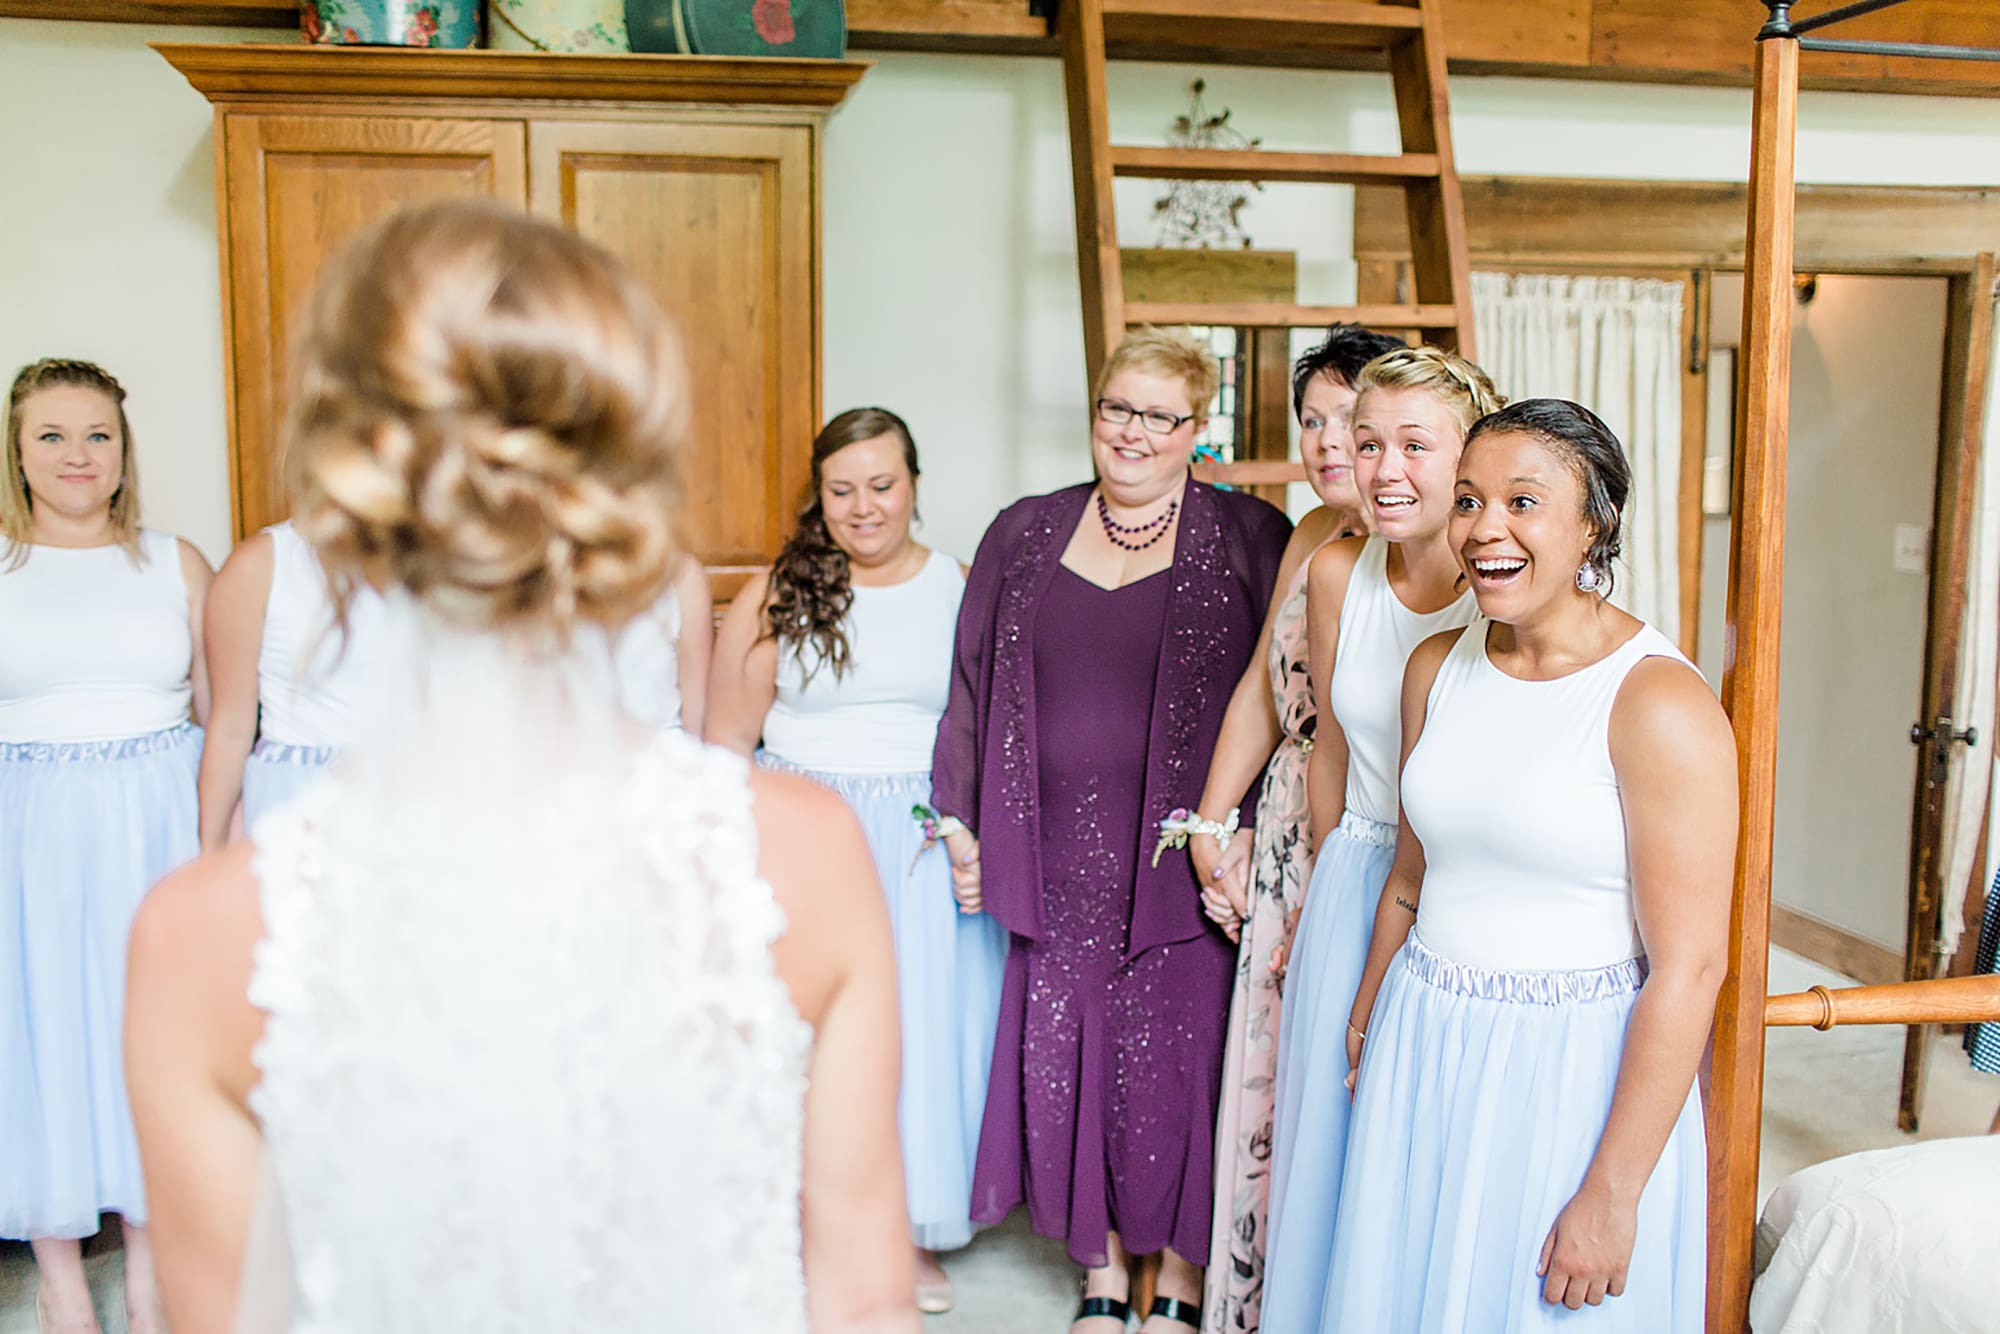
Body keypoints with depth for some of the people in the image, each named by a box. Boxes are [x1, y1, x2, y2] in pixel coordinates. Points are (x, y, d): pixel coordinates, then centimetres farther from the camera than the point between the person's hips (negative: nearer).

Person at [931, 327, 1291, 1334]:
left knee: (1177, 1058, 2)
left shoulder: (1249, 541, -2)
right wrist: (963, 825, 11)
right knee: (1064, 1055, 8)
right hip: (1060, 861, 3)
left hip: (1183, 860, -3)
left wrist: (1248, 840, -9)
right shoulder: (1023, 535, 9)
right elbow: (974, 687, 13)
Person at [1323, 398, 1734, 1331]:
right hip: (1422, 1056, 6)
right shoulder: (1437, 667, 3)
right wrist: (1364, 1034, 17)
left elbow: (1688, 970, -19)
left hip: (1573, 1073, -6)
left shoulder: (1661, 704, -17)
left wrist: (1612, 1195, -19)